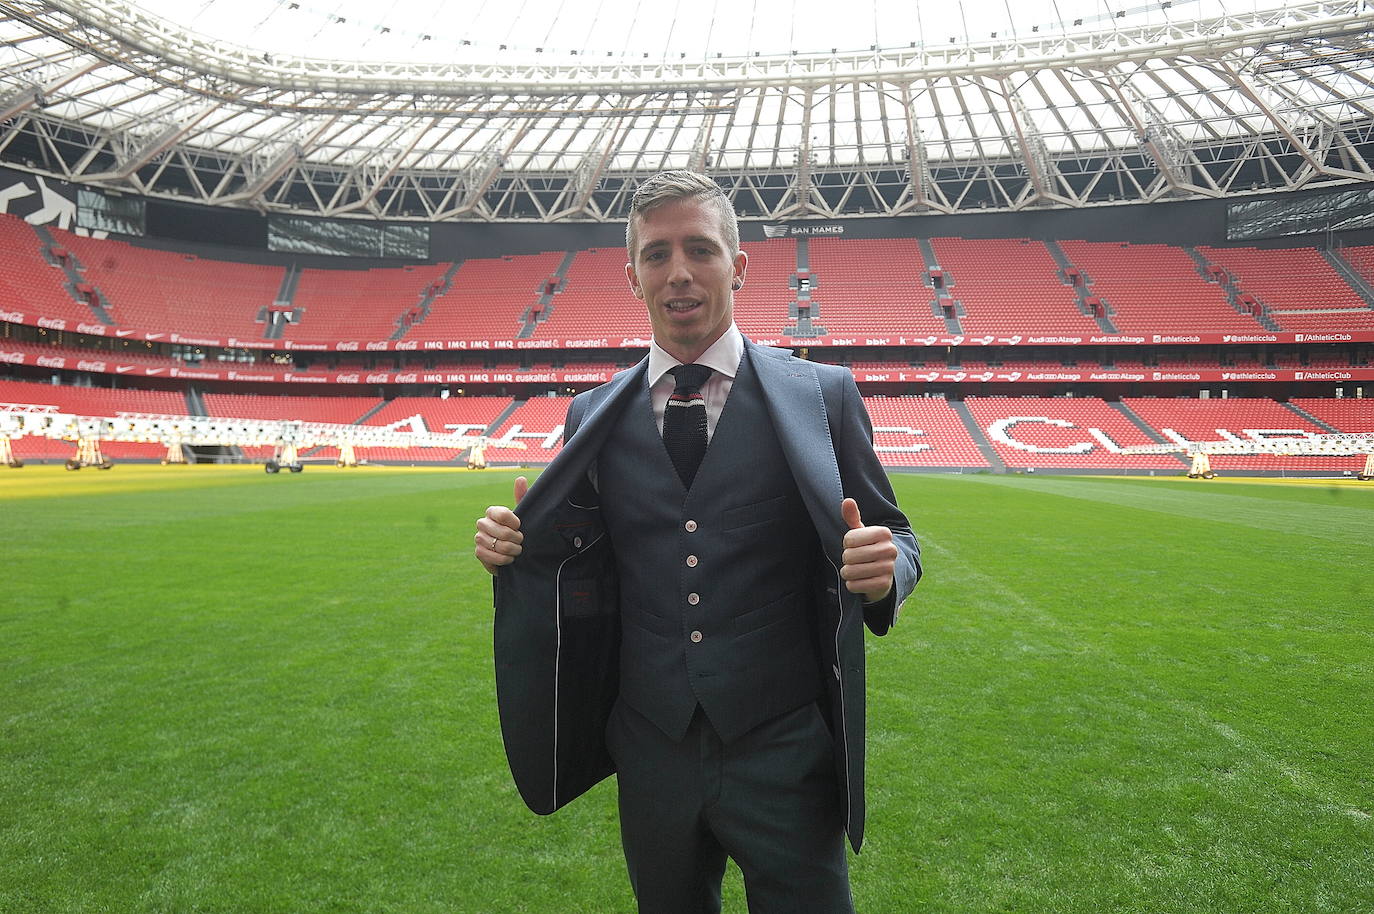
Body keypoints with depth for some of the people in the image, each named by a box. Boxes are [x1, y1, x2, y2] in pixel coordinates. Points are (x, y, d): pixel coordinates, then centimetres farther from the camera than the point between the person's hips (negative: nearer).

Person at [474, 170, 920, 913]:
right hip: (652, 759, 3)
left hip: (784, 758, -2)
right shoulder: (592, 418, 2)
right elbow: (591, 570, 9)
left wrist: (886, 568, -22)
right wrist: (518, 550, -10)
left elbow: (892, 535, 0)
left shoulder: (822, 396, -5)